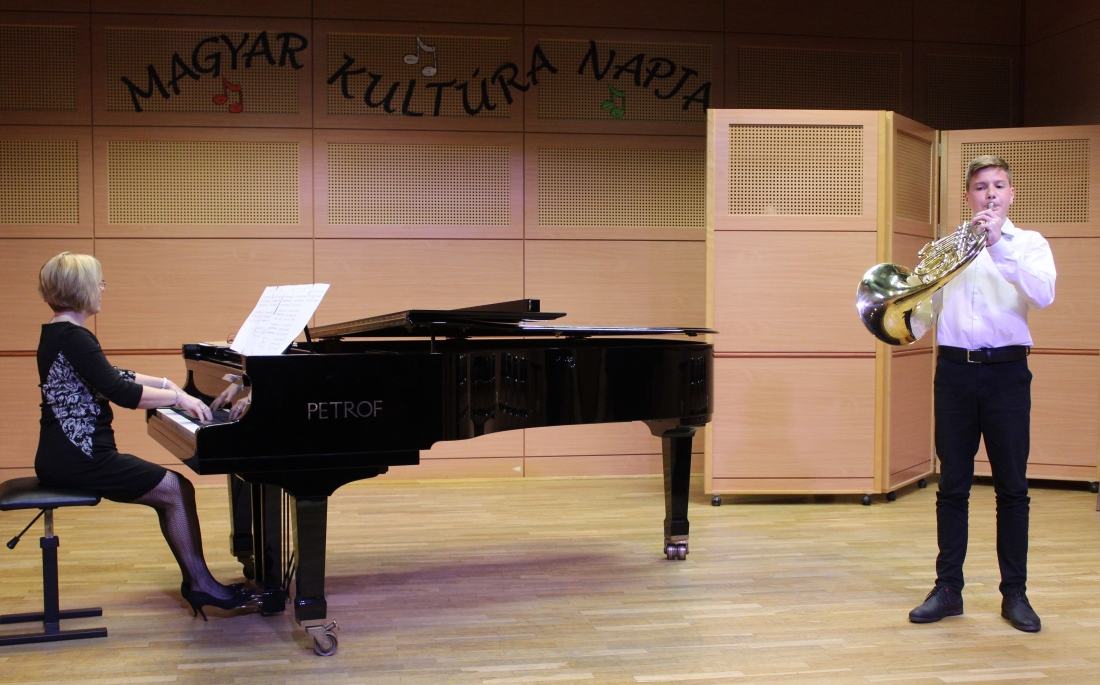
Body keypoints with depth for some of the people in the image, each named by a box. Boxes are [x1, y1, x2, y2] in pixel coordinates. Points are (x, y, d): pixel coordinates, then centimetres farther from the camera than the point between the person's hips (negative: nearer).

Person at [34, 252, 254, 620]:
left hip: (68, 454, 10)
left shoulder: (58, 333, 14)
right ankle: (201, 585, 1)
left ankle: (195, 580, 12)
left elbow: (111, 377, 23)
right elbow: (121, 392, -24)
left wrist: (164, 384, 14)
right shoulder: (73, 338, -19)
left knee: (170, 491, 11)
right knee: (177, 490, -6)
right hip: (78, 459, -10)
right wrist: (178, 397, -14)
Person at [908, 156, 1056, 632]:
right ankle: (948, 589, 11)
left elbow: (1043, 295, -13)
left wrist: (1000, 246, -19)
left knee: (1012, 487, 2)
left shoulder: (1029, 244, 7)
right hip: (955, 369, 2)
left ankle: (1015, 593, 10)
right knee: (952, 485, 5)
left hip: (1007, 371, -1)